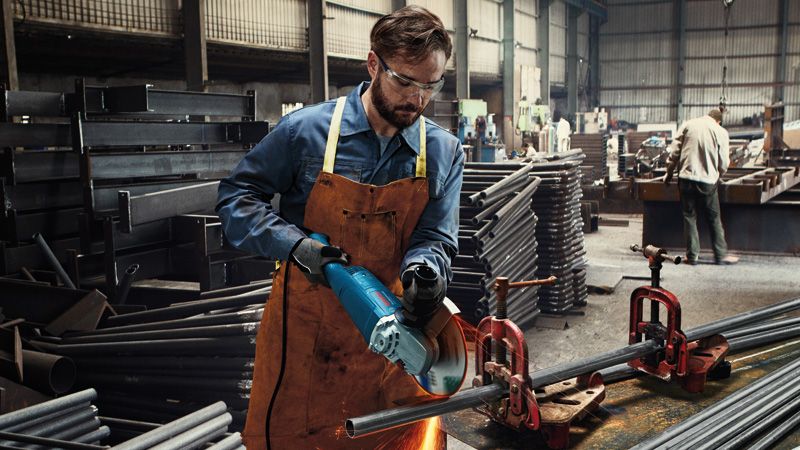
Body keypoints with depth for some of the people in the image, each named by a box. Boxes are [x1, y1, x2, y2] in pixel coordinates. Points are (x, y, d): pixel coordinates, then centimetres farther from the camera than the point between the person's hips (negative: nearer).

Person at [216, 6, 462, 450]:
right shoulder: (306, 130, -10)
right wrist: (295, 245, -18)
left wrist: (423, 271, -27)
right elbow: (236, 196, -3)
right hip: (304, 327, -2)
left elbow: (435, 237, -3)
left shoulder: (444, 154, -2)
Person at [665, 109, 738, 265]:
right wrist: (718, 175, 21)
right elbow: (723, 162, 1)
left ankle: (692, 255, 8)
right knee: (714, 218, 9)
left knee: (689, 216, 7)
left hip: (686, 178, 1)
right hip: (708, 180, -1)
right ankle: (721, 255, 14)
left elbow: (675, 151, 3)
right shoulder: (721, 132, 1)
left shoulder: (688, 125, 5)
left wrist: (669, 172, 12)